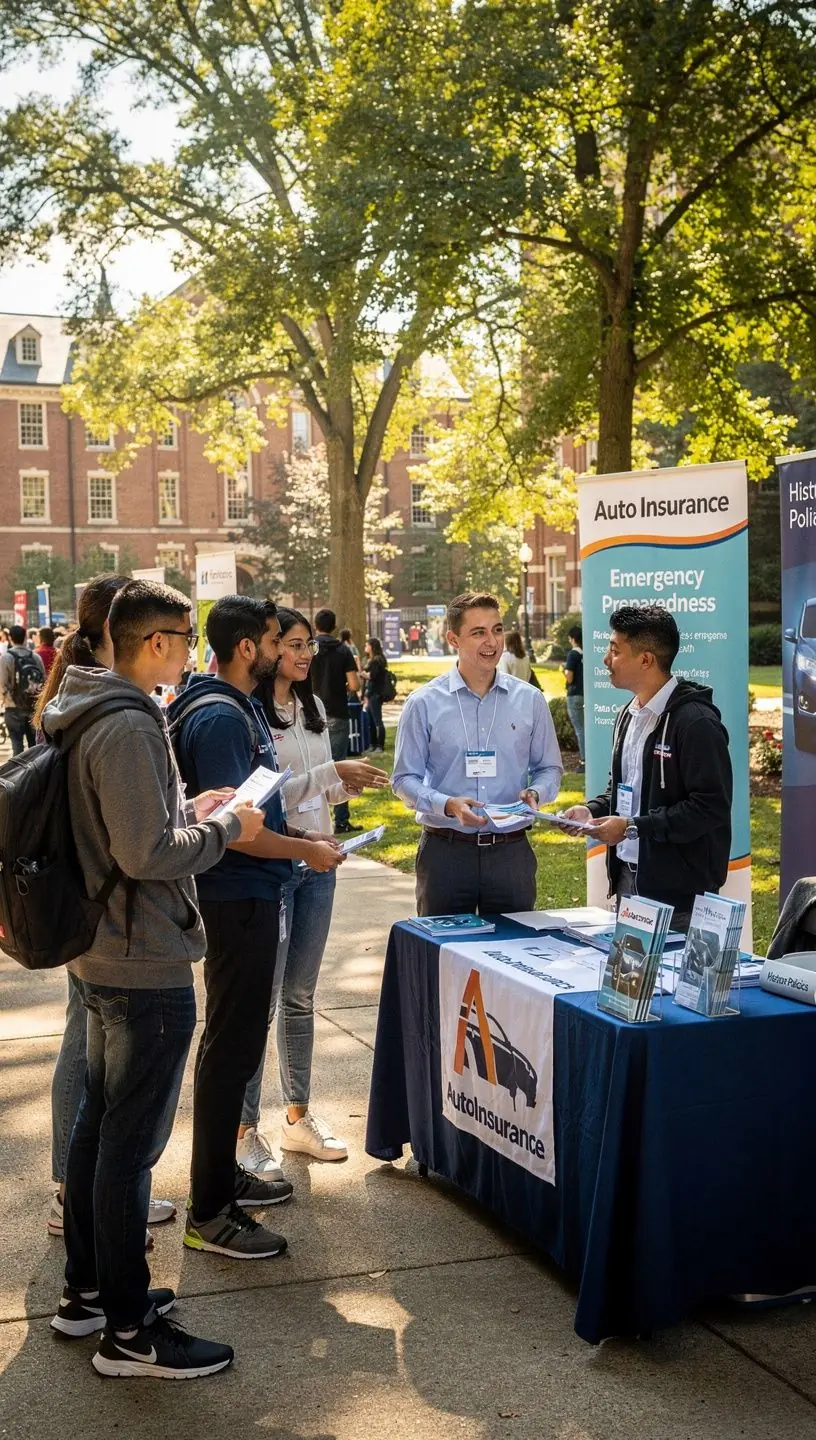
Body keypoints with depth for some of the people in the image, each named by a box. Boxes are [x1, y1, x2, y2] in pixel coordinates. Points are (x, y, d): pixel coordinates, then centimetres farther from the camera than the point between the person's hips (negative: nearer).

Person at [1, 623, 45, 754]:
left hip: (14, 707, -3)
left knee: (17, 743, 2)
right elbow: (43, 680, 2)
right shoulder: (35, 657, 0)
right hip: (34, 706, 3)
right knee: (34, 742, 13)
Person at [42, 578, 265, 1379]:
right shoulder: (128, 728, -22)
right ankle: (128, 1331, 11)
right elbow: (148, 854, -26)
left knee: (98, 1125, 19)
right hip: (147, 964, -11)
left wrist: (185, 811, 11)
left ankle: (86, 1290, 32)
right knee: (133, 1142, -1)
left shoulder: (84, 715, 9)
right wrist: (225, 827, -12)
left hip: (100, 955, 11)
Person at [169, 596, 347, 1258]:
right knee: (231, 1045, -4)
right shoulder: (219, 719, -20)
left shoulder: (243, 708, 12)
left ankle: (224, 1172, 32)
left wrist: (299, 832, 10)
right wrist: (306, 851, -14)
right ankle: (209, 1213, 4)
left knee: (239, 1040, 19)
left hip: (253, 896, 10)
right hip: (237, 900, -10)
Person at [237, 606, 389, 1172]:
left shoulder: (313, 707, 11)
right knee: (261, 998, -1)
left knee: (300, 996, 15)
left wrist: (351, 783, -5)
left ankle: (298, 1116, 26)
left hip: (317, 861, 7)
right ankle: (246, 1129, 9)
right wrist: (332, 772, -21)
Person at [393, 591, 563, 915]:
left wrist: (534, 794, -11)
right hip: (445, 851, -1)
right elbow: (405, 778, -1)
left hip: (511, 850, 2)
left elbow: (550, 769, 11)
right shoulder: (424, 704, -2)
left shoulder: (529, 700, 4)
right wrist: (448, 805, -17)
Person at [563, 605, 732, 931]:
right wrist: (592, 809, 4)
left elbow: (710, 806, -20)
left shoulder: (695, 721, -16)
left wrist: (632, 828, -19)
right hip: (628, 878, 8)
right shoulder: (629, 715, 13)